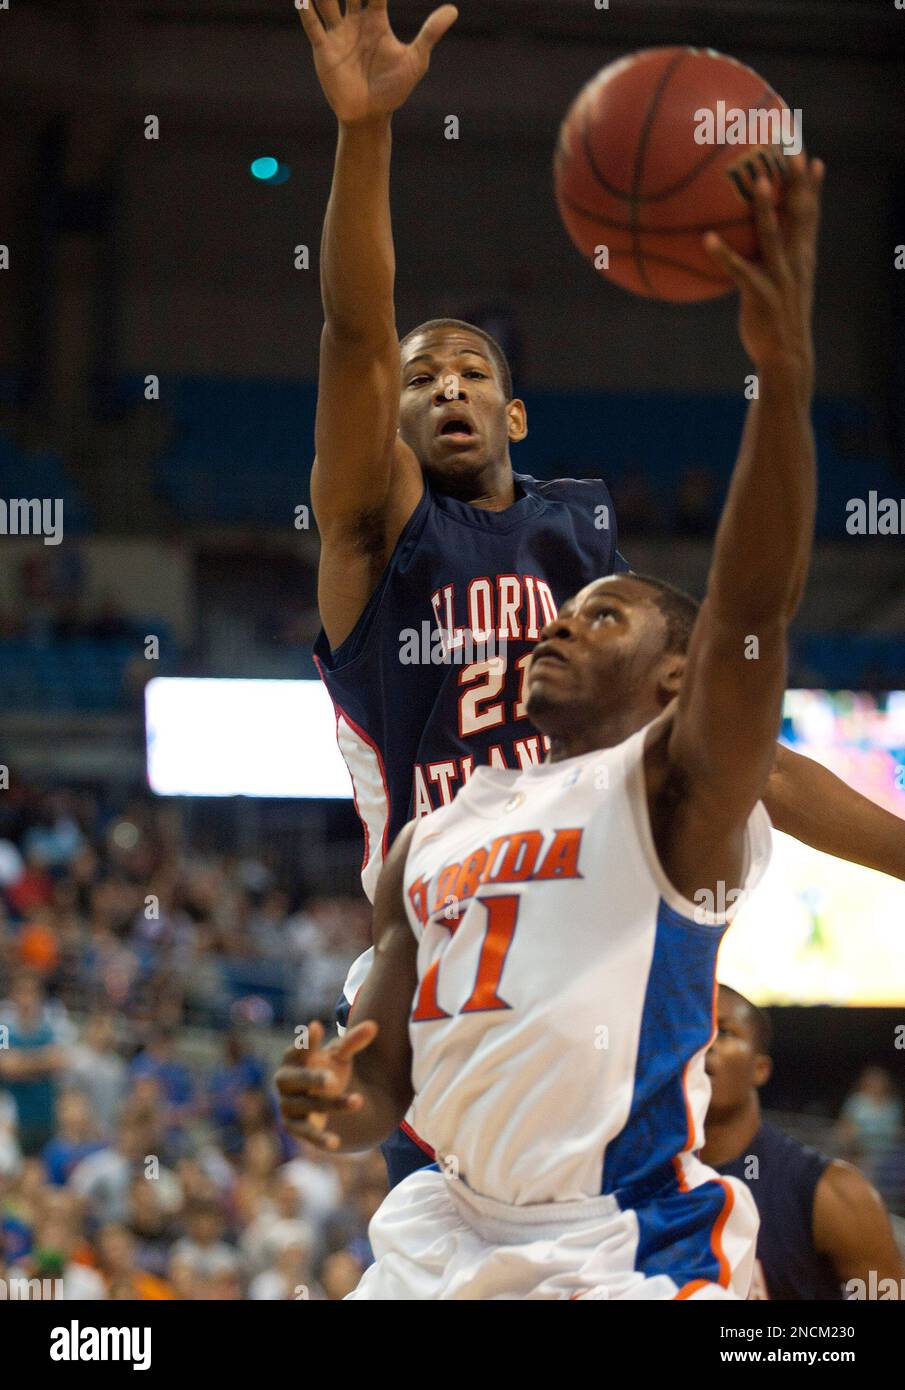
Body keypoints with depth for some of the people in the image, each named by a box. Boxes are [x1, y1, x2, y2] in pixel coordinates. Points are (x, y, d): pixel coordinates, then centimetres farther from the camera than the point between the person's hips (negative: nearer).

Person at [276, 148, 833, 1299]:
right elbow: (386, 1081, 21)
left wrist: (785, 378, -33)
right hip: (449, 1235, 7)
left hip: (629, 1253, -6)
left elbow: (751, 611, -19)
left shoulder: (675, 788, -1)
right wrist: (335, 1103, -5)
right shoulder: (434, 838, 19)